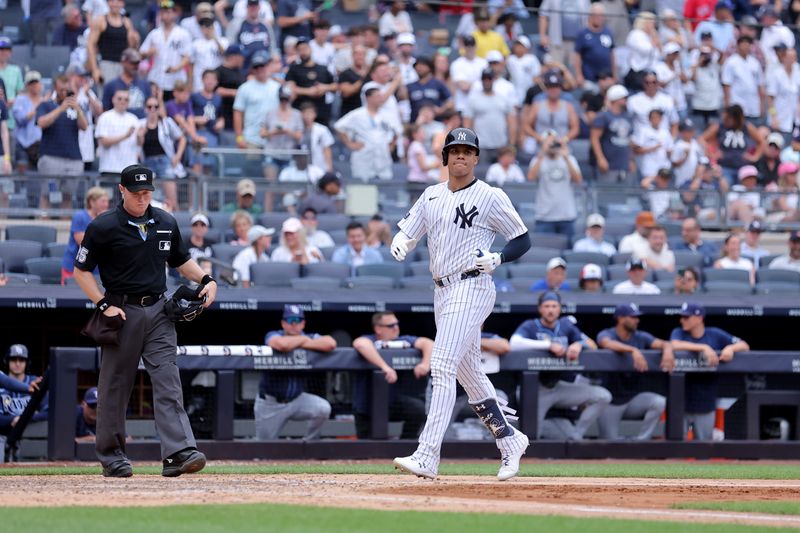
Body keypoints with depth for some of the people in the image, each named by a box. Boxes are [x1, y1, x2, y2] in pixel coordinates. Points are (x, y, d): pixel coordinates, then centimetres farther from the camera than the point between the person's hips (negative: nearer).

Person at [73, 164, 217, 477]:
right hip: (123, 312, -3)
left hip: (158, 311, 3)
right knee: (115, 385, 4)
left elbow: (181, 261, 23)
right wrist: (104, 305, -12)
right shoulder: (103, 228, -5)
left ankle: (179, 452, -19)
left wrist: (205, 279, 4)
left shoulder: (166, 224, 9)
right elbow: (81, 270, -2)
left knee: (167, 381, -9)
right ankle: (111, 457, 15)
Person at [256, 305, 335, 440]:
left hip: (296, 399, 2)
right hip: (270, 403, -2)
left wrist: (302, 345, -20)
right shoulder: (273, 336, -11)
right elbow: (282, 345, -37)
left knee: (323, 408, -23)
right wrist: (303, 339, -18)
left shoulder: (311, 337, -2)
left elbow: (330, 344, -23)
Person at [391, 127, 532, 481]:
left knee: (442, 367, -18)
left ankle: (427, 457, -25)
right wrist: (400, 243, -10)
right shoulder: (431, 196, 15)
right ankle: (509, 441, 28)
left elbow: (523, 240, 0)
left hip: (471, 289, -8)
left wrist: (497, 258, -18)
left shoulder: (491, 197, -4)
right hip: (442, 291, 8)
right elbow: (407, 233, 14)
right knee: (469, 374, 13)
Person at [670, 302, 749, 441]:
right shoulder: (678, 333, 3)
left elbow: (744, 346, 3)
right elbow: (675, 345, -20)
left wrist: (730, 348, -20)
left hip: (705, 402, 1)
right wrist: (704, 347, -25)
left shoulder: (715, 335, 4)